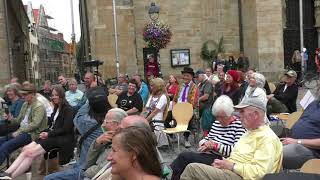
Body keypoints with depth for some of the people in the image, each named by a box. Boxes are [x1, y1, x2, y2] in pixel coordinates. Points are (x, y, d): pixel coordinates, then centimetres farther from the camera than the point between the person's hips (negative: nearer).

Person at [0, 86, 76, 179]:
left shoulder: (68, 110, -6)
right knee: (25, 149, -13)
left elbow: (66, 129, -13)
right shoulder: (56, 109, 19)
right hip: (51, 135, 8)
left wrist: (49, 134, -12)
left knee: (30, 153, -20)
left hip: (62, 138, -8)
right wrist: (45, 133, 0)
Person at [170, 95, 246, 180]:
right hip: (207, 155, 7)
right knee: (184, 156, -19)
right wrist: (205, 144, -6)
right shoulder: (216, 123, 15)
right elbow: (206, 139, 18)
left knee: (184, 156, -21)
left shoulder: (239, 125, -7)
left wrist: (214, 145, -17)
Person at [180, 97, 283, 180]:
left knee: (192, 168, -18)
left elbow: (259, 171, -22)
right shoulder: (250, 132, 19)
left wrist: (230, 166, -17)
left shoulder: (267, 138, -13)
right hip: (231, 170, 10)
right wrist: (225, 162, 3)